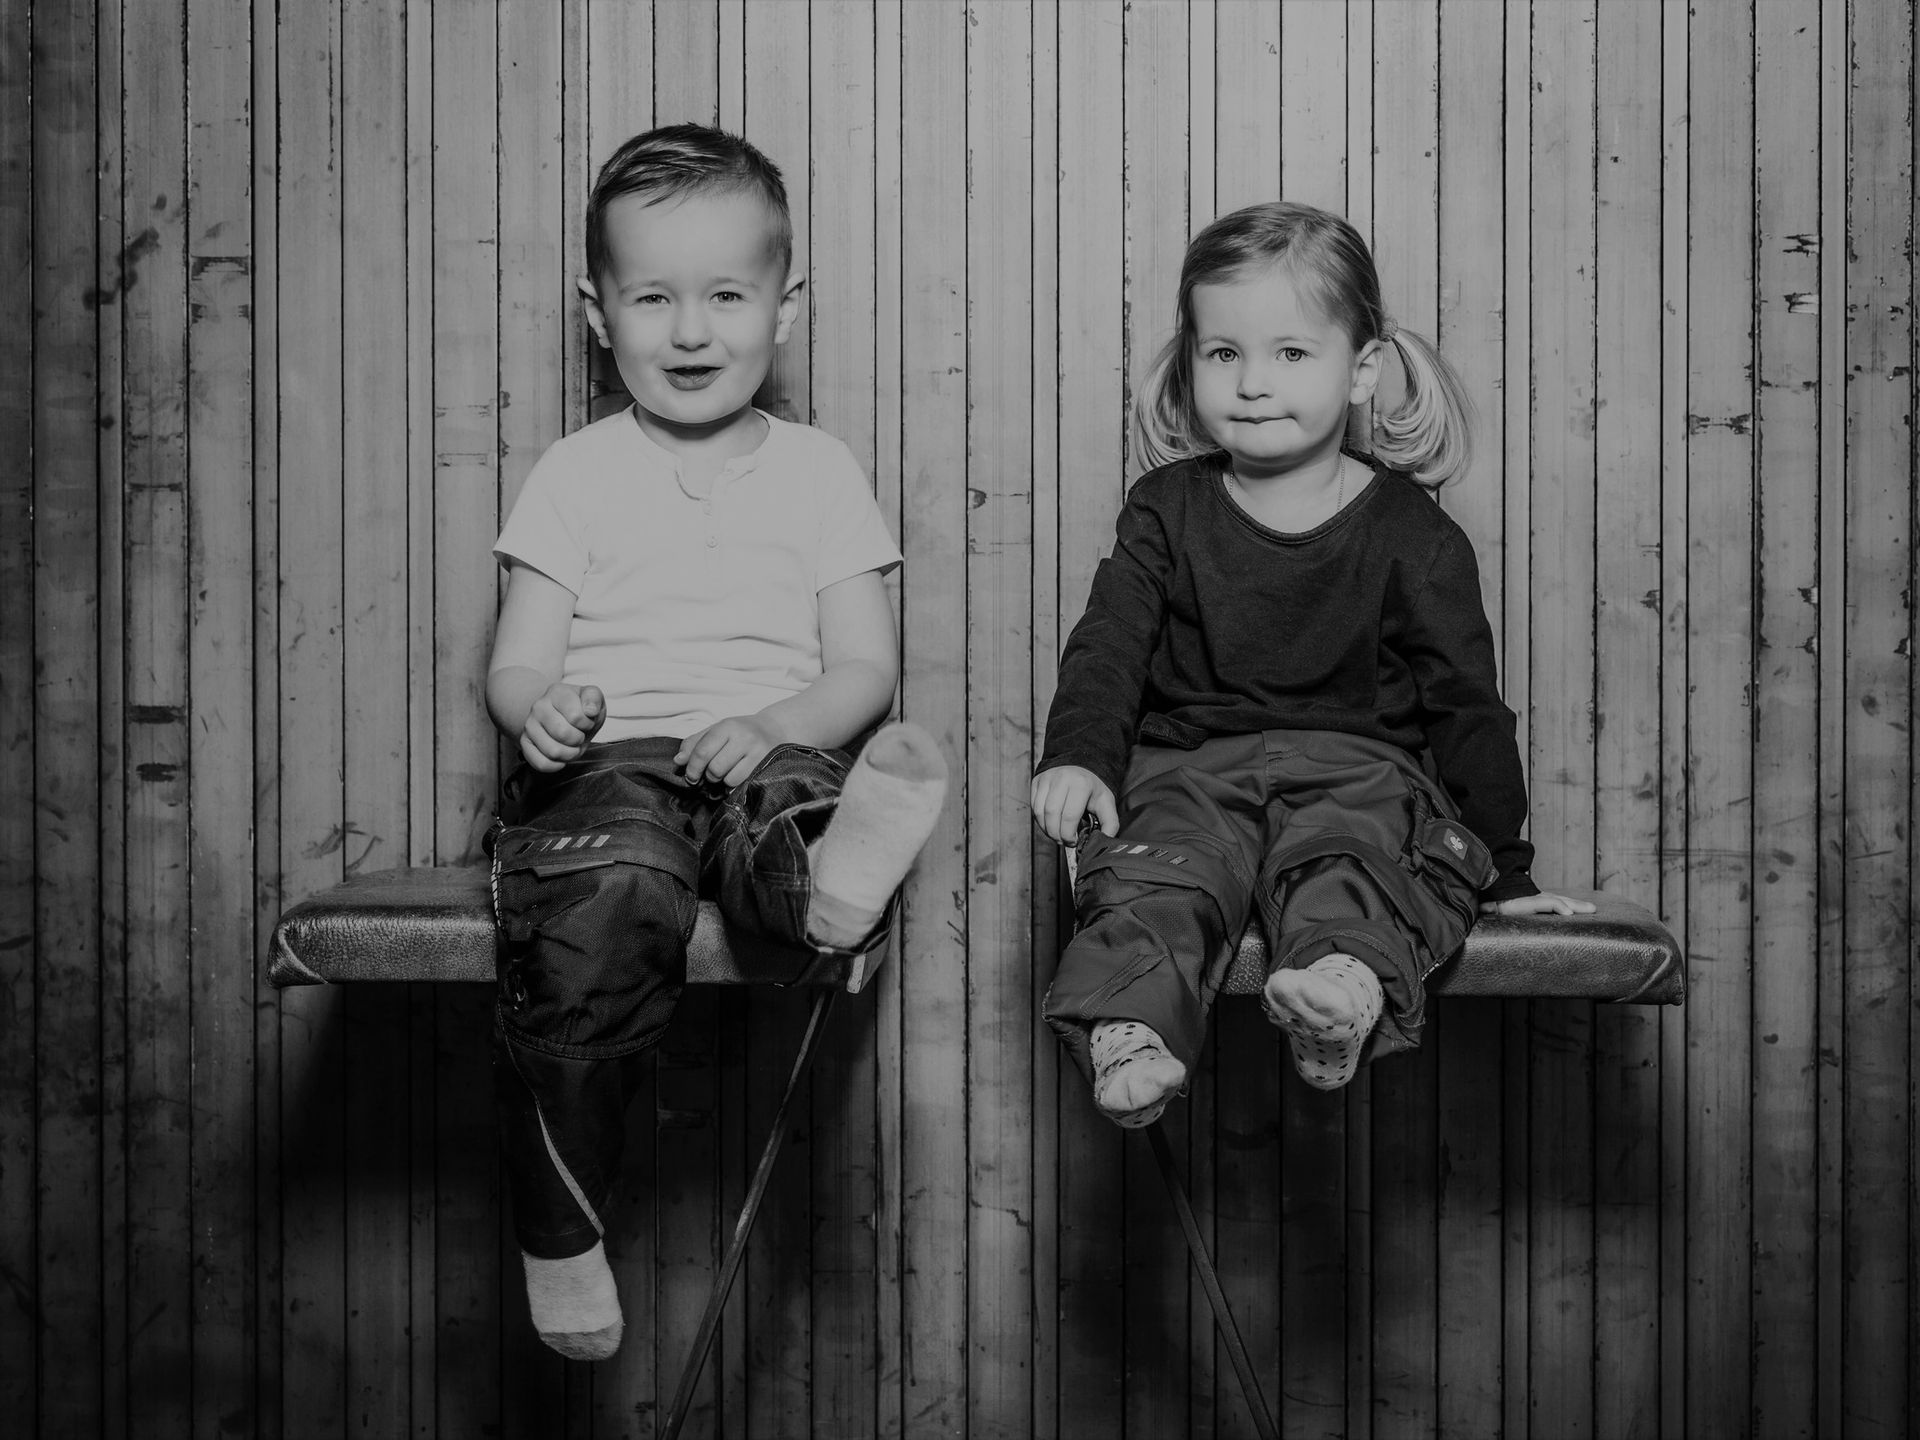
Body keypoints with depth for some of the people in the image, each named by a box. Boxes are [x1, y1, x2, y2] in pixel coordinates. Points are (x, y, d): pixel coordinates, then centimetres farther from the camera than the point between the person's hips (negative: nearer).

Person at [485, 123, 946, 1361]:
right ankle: (559, 1232, -21)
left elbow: (867, 670, 7)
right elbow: (516, 665, 9)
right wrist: (539, 710, -16)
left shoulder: (819, 471, 13)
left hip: (769, 752, 2)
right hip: (608, 762, -1)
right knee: (613, 905, -31)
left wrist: (776, 725, -15)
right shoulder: (576, 474, 13)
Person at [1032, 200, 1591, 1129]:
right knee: (1158, 870, -29)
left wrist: (1506, 871, 9)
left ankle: (1345, 988, -61)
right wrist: (1079, 756, -16)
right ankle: (1130, 1028, -52)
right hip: (1189, 763, 2)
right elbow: (1108, 647, 5)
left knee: (1345, 856, -34)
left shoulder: (1410, 532, 6)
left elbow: (1465, 702, 8)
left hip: (1357, 765, -1)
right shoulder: (1167, 509, 12)